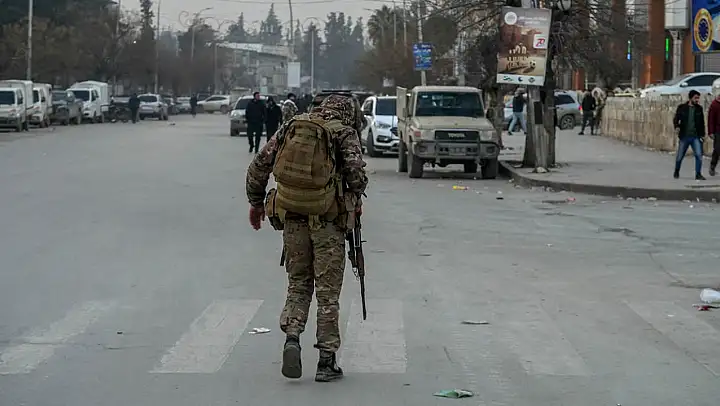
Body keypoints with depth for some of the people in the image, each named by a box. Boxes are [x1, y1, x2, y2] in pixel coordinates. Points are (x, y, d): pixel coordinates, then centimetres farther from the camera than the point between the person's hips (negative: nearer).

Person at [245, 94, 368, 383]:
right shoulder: (344, 133, -2)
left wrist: (256, 202, 21)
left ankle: (291, 335, -5)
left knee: (298, 283, 18)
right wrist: (356, 200, 5)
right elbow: (356, 172, -15)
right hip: (328, 220, -3)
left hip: (292, 218, 3)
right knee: (328, 291, 5)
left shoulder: (291, 127, 9)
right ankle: (327, 361, 7)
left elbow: (259, 165, 10)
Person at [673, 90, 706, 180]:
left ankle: (698, 174, -4)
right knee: (680, 156, 9)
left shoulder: (699, 109, 5)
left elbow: (702, 123, 11)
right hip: (684, 136, -1)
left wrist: (702, 135, 6)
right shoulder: (682, 108, -2)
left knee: (699, 155, -12)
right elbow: (676, 119, 0)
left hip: (696, 137, 1)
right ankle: (676, 172, 31)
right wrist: (677, 126, -20)